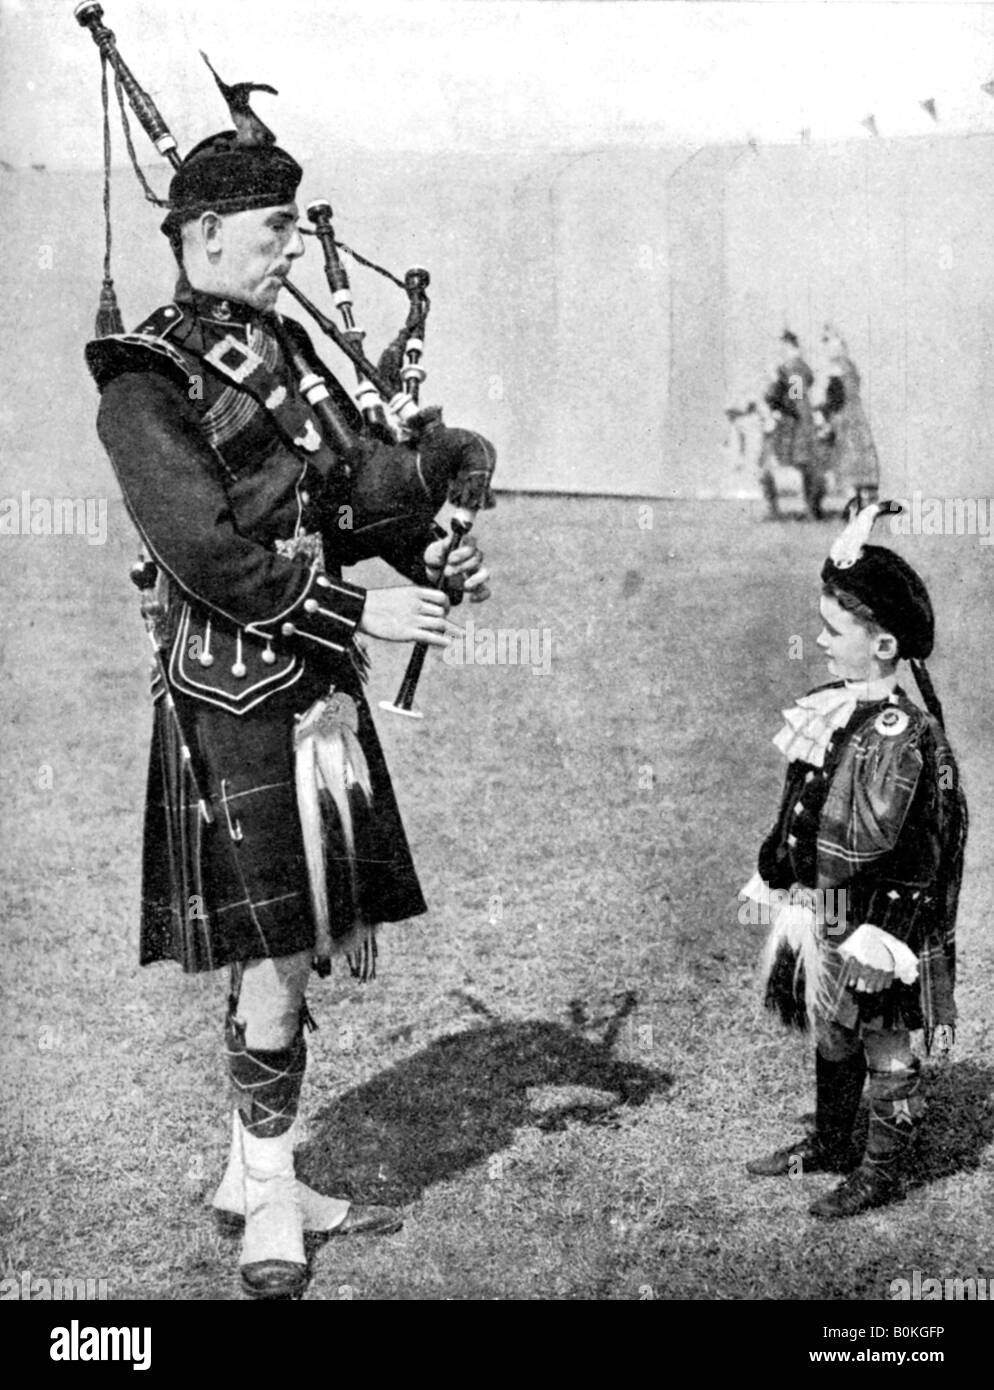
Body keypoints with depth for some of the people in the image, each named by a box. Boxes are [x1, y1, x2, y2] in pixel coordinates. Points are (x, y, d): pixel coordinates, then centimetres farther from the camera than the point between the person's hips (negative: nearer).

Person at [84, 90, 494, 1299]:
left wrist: (430, 551, -6)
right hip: (235, 702, -8)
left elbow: (348, 494, 14)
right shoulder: (145, 384, -11)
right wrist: (361, 609, -19)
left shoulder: (284, 346, 12)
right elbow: (210, 554, -20)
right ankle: (268, 1203, 18)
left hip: (323, 694, 8)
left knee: (333, 942, 12)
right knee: (272, 962, -2)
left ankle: (252, 1173, 29)